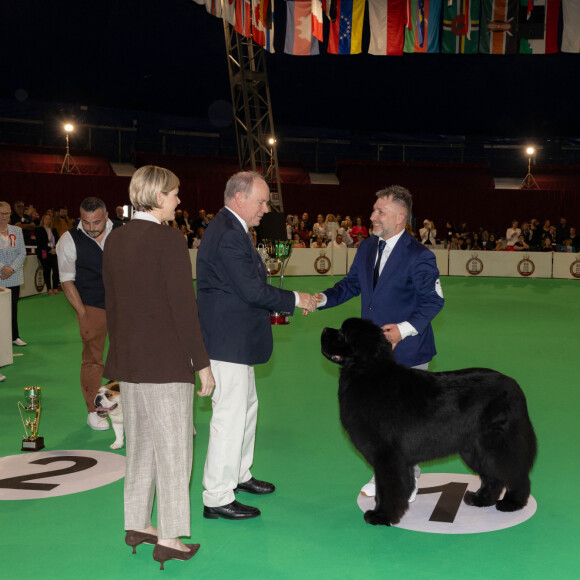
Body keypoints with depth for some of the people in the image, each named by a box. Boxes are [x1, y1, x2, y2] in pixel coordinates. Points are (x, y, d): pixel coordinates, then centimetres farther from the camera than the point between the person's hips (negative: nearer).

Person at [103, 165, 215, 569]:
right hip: (166, 362, -7)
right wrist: (202, 363, -11)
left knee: (140, 445, 19)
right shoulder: (168, 239, -15)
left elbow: (111, 304, 12)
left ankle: (137, 525, 30)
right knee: (173, 449, 3)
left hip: (128, 360, 8)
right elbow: (183, 306, -17)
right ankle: (168, 540, 11)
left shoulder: (115, 240, 7)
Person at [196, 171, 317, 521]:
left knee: (247, 406, 22)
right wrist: (295, 299, -12)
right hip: (228, 342, -11)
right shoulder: (228, 236, -21)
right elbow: (252, 289, -23)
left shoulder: (232, 230, 14)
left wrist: (276, 305, 8)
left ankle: (239, 475, 38)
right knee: (230, 416, -4)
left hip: (237, 340, 11)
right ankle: (218, 498, 6)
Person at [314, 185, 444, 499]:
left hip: (406, 349, -7)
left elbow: (433, 300, -14)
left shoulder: (419, 256, -15)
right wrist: (324, 298, -3)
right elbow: (351, 283, 14)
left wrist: (405, 328, -25)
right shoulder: (366, 248, 6)